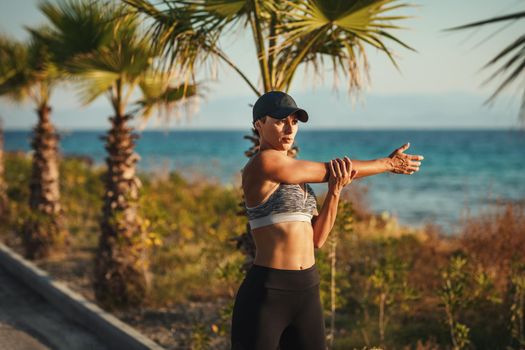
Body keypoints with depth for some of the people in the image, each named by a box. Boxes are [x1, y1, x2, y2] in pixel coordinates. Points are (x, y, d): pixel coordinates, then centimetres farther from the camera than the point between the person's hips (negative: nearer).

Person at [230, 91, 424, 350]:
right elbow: (331, 170, -8)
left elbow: (316, 239, 6)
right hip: (266, 293, -8)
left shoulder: (294, 175, 14)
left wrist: (335, 191, -9)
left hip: (306, 292, 9)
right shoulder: (263, 163, -13)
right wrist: (388, 163, 6)